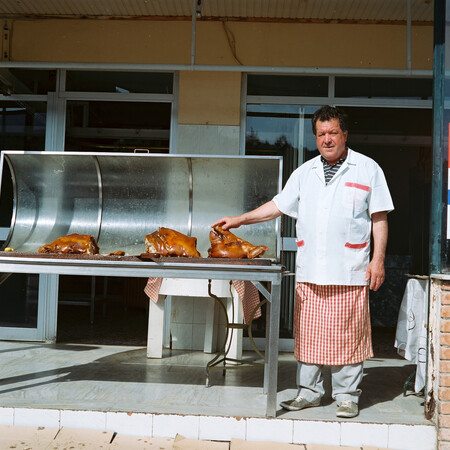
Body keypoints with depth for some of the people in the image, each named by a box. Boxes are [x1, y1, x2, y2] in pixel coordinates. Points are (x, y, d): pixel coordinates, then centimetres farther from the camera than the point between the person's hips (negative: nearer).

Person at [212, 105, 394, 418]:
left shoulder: (368, 169, 5)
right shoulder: (305, 172, 15)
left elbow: (379, 218, 3)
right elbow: (279, 205, 19)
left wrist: (378, 260, -5)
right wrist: (240, 220, 14)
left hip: (349, 273, -3)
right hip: (309, 271, 3)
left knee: (346, 334, 0)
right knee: (308, 333, 6)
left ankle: (347, 396, 15)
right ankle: (309, 392, 20)